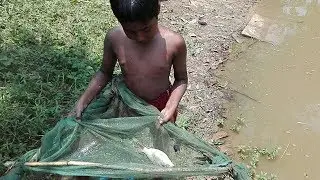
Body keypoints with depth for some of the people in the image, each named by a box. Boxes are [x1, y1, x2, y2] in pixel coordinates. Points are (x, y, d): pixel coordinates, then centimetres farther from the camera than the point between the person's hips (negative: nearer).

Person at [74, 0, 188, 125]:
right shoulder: (114, 38, -21)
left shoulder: (174, 43, -27)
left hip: (161, 105, -1)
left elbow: (181, 79, -11)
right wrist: (83, 101, -13)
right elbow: (105, 72, -4)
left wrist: (170, 108, -25)